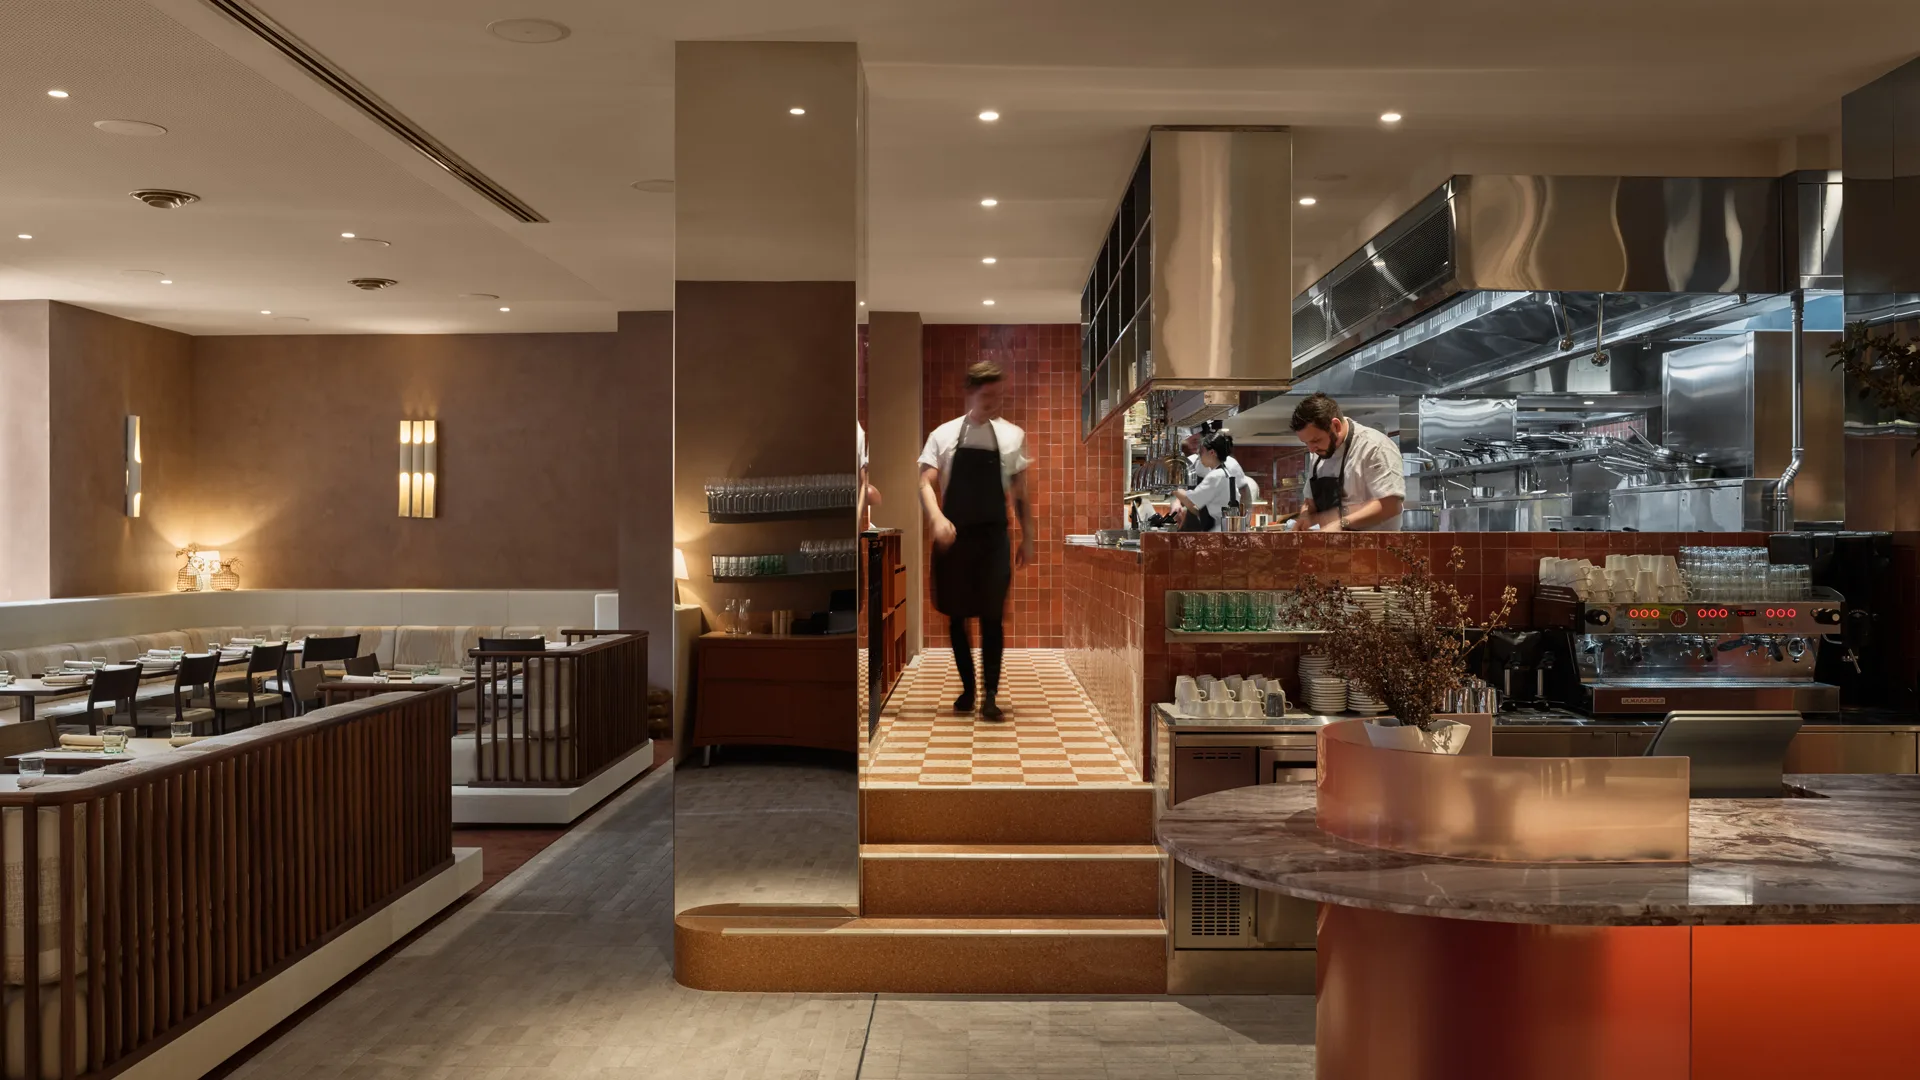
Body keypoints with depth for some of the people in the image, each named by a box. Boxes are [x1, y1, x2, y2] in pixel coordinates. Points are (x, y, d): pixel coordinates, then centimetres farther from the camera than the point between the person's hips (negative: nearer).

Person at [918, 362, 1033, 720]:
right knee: (956, 615, 8)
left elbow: (1020, 493, 8)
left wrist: (1027, 537, 5)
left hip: (993, 537, -1)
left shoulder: (1012, 436, 3)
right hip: (953, 536, 1)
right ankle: (968, 687, 23)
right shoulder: (943, 434, 1)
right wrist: (936, 518, -23)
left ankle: (990, 695, 2)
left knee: (991, 616, -3)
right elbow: (927, 483, -5)